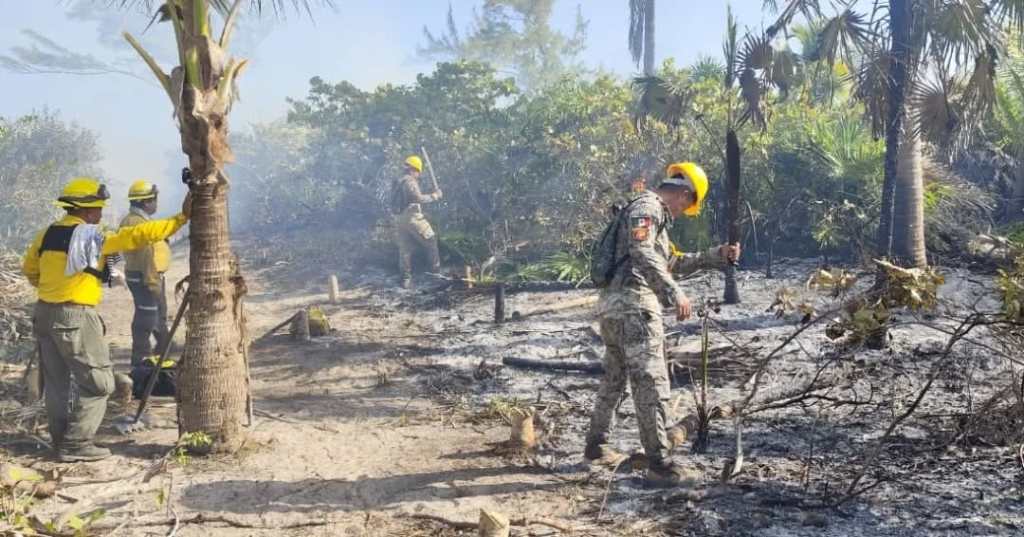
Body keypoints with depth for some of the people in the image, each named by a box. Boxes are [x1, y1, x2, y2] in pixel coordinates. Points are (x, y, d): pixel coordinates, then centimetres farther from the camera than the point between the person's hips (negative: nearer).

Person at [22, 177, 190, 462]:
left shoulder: (47, 233, 8)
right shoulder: (90, 236, -15)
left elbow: (29, 269, 19)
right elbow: (138, 235, -20)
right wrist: (180, 218, -17)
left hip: (45, 313, 8)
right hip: (75, 318, -8)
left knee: (57, 383, 15)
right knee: (98, 383, 1)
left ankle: (62, 440, 23)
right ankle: (75, 444, 1)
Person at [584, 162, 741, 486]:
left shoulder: (655, 215, 25)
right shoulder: (648, 207, -6)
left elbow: (673, 261, 32)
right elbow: (642, 254, -24)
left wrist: (717, 256, 29)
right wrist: (675, 293, -29)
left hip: (612, 305, 11)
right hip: (633, 304, -11)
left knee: (615, 378, 20)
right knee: (651, 383, -12)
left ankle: (596, 444, 30)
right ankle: (660, 464, -13)